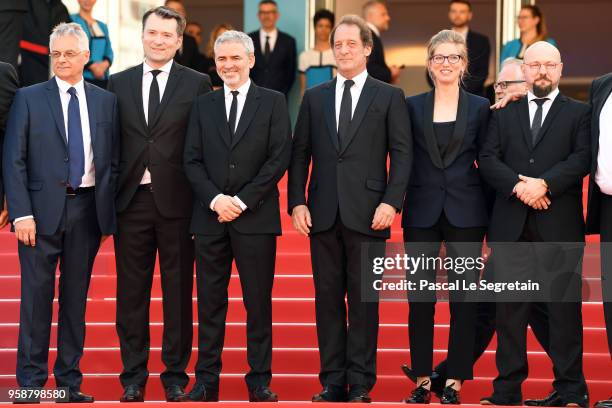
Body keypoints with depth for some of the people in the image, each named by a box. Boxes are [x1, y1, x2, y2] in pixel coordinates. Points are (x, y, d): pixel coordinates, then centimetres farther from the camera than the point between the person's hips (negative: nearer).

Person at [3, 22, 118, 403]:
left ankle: (70, 382, 15)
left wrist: (109, 210, 2)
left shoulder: (106, 101, 9)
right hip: (42, 209, -2)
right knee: (37, 297, -1)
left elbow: (113, 161, 10)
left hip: (88, 210, 2)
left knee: (76, 299, 8)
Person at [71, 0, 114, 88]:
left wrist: (105, 64, -8)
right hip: (80, 77, -5)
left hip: (102, 78, 5)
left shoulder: (102, 26, 21)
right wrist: (92, 66, -16)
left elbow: (109, 52, 15)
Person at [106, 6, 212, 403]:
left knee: (178, 292, 5)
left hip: (176, 202, -2)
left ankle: (176, 374, 16)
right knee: (131, 292, 7)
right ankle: (134, 375, 17)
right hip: (131, 201, 2)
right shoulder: (118, 83, 9)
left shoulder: (197, 83, 2)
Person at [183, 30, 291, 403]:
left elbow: (279, 159, -4)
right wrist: (215, 199, -9)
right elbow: (192, 161, 7)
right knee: (210, 302, 5)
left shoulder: (273, 102, 4)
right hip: (210, 217, 3)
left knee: (258, 302, 2)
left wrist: (242, 201, -11)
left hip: (256, 217, -2)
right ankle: (207, 380, 11)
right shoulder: (203, 105, 12)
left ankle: (260, 382, 9)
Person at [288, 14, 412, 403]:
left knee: (364, 300, 1)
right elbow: (300, 154, 11)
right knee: (328, 299, 5)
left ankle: (360, 384, 7)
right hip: (323, 214, 3)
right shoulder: (314, 97, 12)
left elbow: (402, 153, -1)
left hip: (367, 213, -3)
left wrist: (391, 202, -11)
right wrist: (297, 202, 0)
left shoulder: (389, 96, 5)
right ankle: (332, 381, 12)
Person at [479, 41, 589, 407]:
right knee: (511, 308, 4)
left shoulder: (579, 113, 9)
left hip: (560, 226, -2)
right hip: (511, 226, 2)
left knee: (564, 307, 1)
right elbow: (488, 160, 4)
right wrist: (519, 186, -13)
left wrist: (545, 183, -18)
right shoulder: (504, 114, 15)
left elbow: (582, 159, -4)